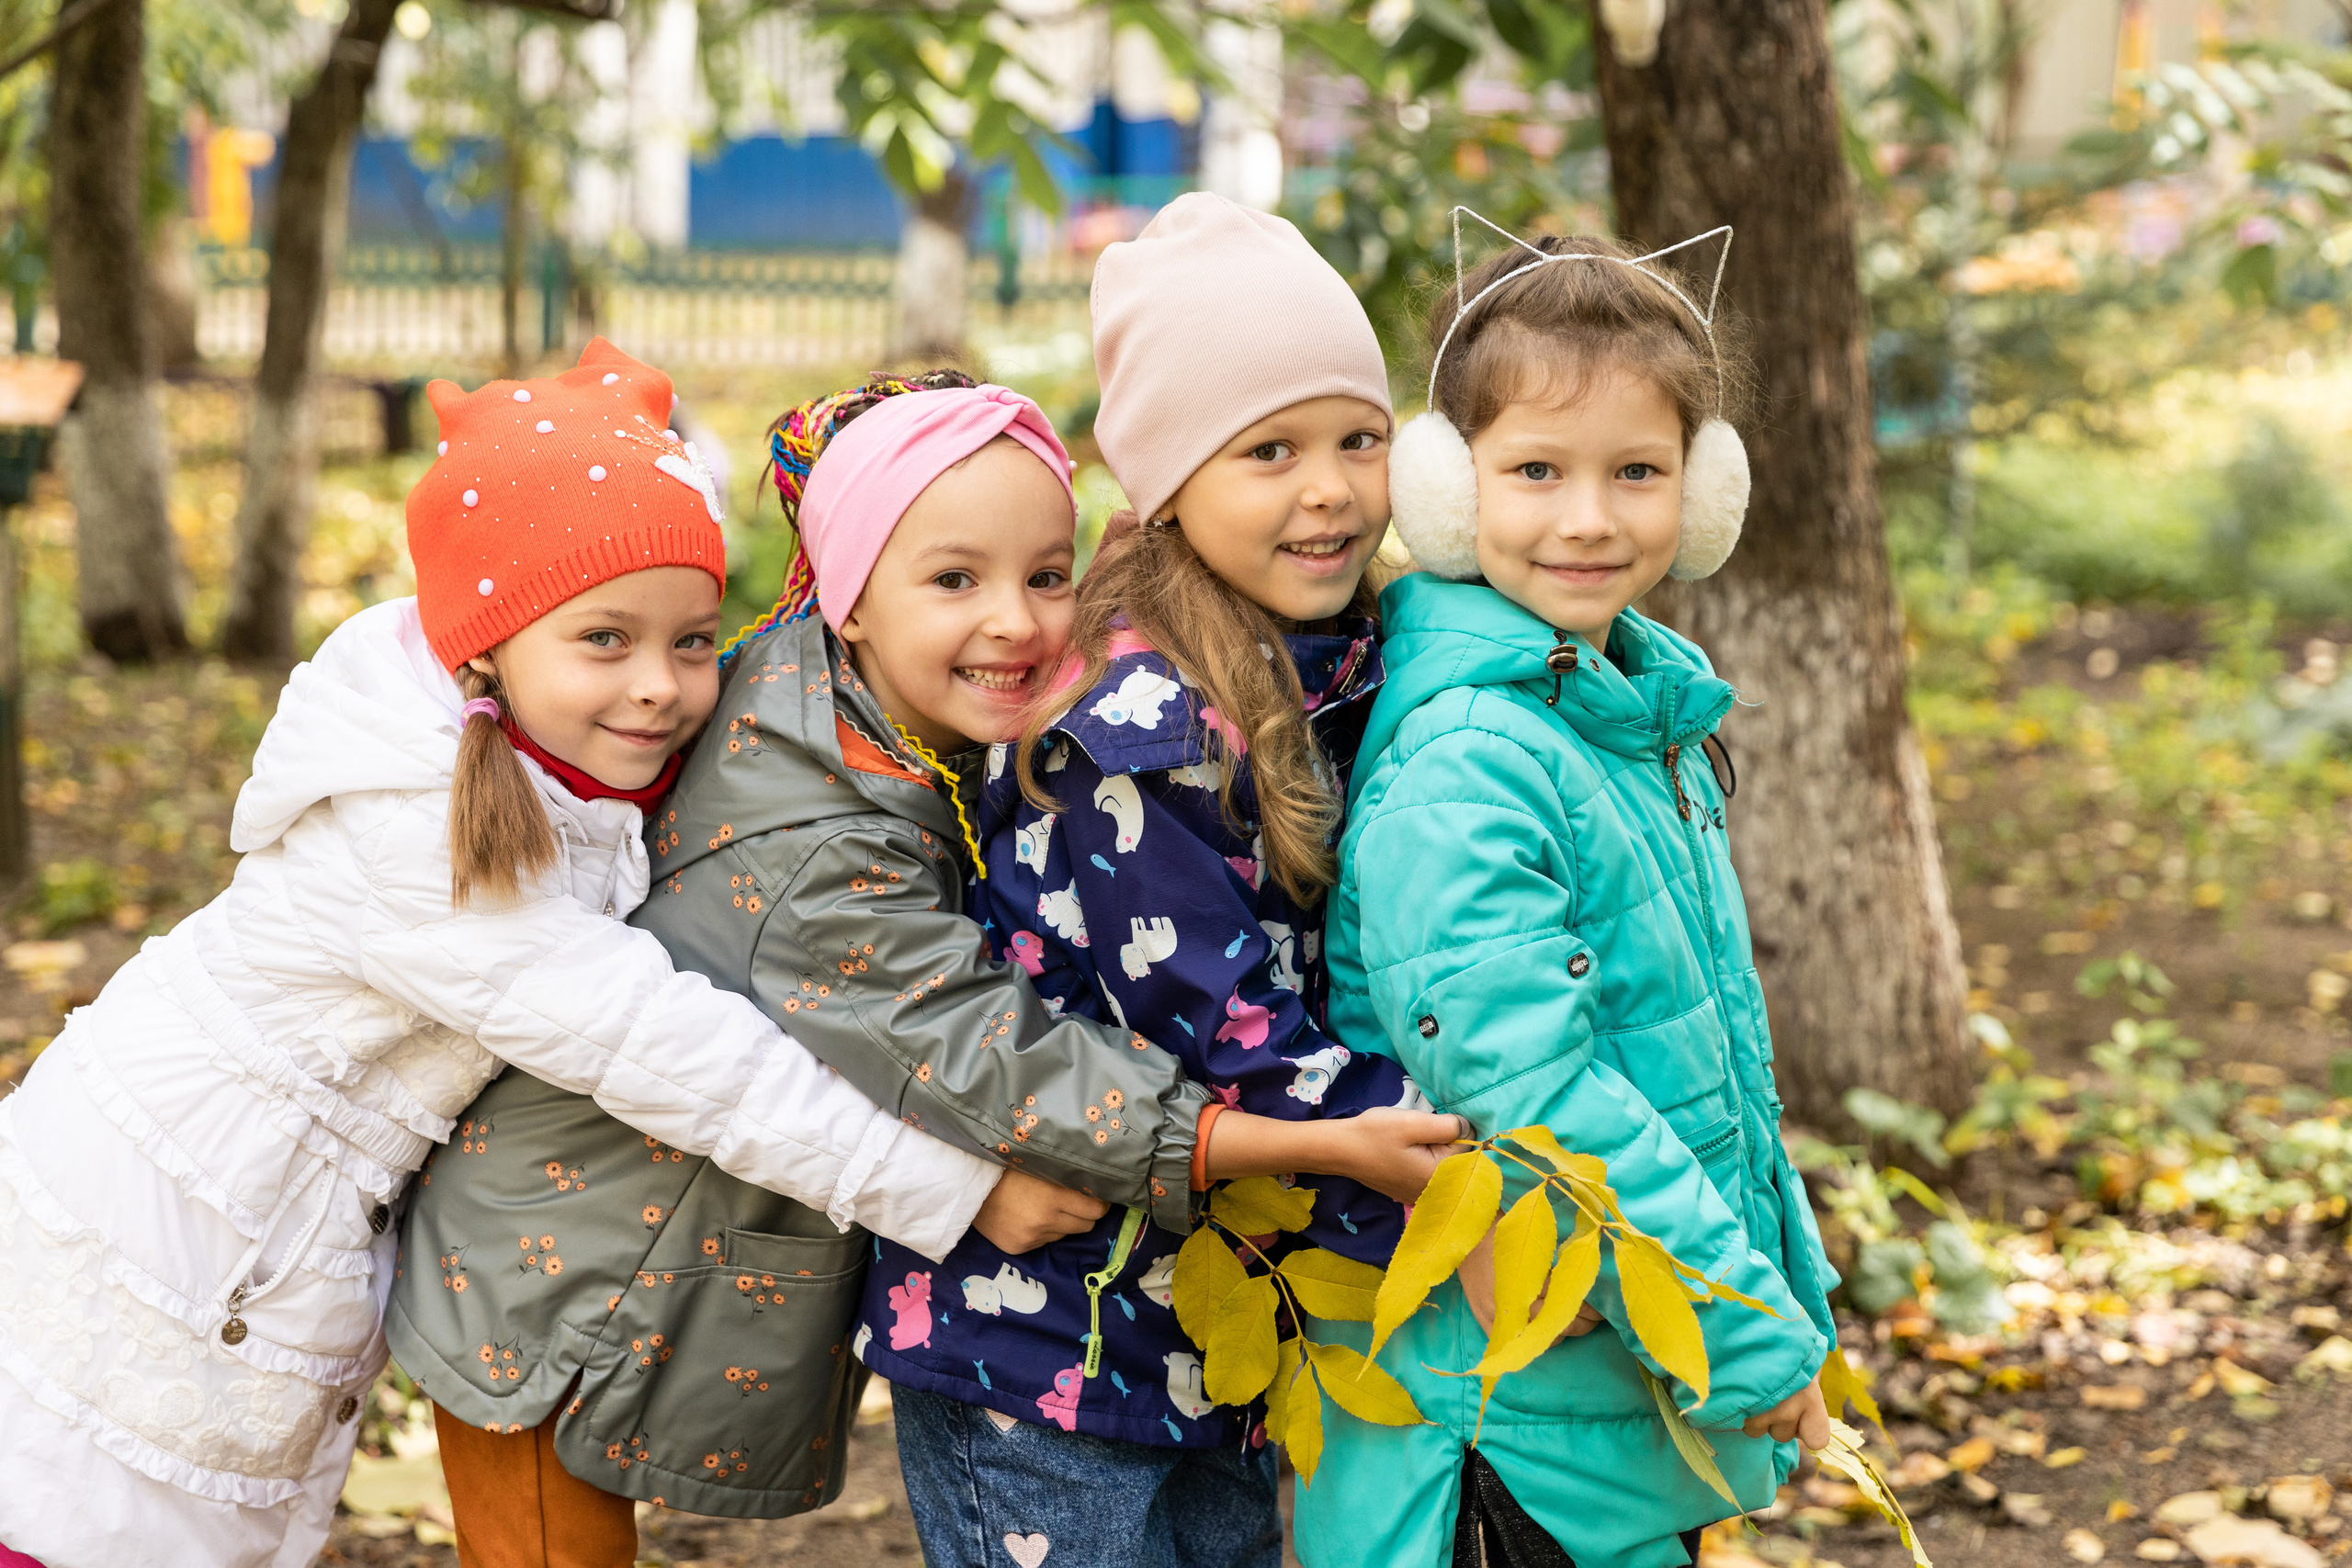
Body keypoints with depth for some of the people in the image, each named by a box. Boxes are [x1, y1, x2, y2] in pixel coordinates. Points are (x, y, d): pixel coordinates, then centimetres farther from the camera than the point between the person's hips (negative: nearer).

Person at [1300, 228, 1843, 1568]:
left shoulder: (1652, 716, 6)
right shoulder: (1463, 766, -22)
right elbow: (1526, 1092, -26)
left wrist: (1790, 1282, 18)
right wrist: (1750, 1332, -21)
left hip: (1663, 1367, 9)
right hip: (1537, 1396, -8)